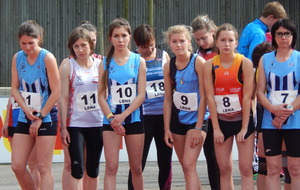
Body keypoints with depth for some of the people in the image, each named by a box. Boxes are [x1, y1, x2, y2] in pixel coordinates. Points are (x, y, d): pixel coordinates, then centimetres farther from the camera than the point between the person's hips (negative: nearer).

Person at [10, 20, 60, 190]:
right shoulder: (17, 58, 4)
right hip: (24, 119, 5)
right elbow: (15, 88, 6)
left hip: (46, 119, -5)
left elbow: (56, 92, -11)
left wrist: (40, 116, -11)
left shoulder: (47, 58, -11)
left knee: (44, 168, -5)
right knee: (17, 166, 2)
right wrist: (26, 109, -11)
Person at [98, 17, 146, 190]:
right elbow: (101, 96, 0)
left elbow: (141, 95, -4)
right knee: (111, 168, -8)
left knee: (136, 168, 8)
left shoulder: (138, 61, 2)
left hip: (134, 118, 0)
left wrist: (123, 115, -15)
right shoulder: (106, 63, 4)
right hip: (111, 121, 0)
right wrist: (111, 118, -14)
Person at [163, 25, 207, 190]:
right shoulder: (169, 66, 2)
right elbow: (168, 99, 6)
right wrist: (167, 128, 3)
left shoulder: (198, 62, -13)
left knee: (189, 165, -15)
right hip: (177, 119, 6)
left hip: (196, 119, -5)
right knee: (186, 168, 11)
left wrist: (198, 128, -15)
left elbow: (204, 97, -13)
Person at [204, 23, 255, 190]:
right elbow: (210, 97, -4)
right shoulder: (209, 65, -3)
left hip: (243, 120, -2)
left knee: (246, 169, -3)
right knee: (224, 170, 4)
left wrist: (244, 128, -11)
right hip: (220, 121, 2)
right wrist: (216, 128, -8)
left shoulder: (245, 63, -8)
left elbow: (247, 97, -9)